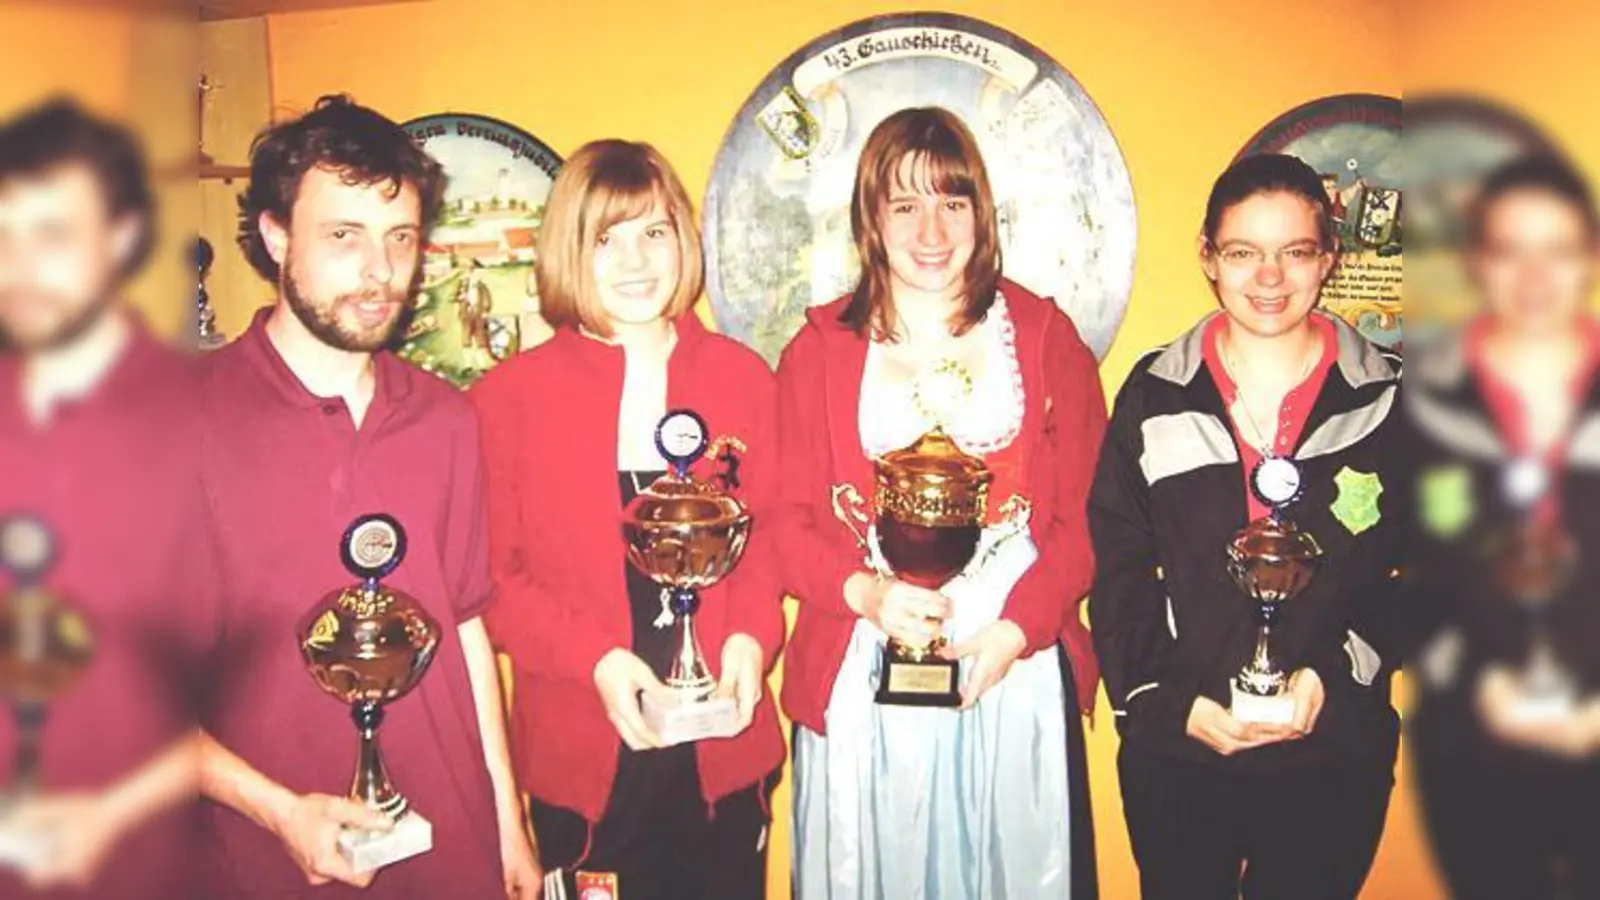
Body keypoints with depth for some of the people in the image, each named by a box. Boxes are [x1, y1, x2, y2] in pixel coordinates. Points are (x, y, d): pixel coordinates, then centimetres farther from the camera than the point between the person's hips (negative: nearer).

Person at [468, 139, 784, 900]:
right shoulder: (510, 394, -4)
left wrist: (752, 638, -10)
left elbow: (767, 530, 8)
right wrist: (595, 662, -17)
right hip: (583, 753, -2)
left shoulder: (742, 375, 3)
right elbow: (494, 573, -4)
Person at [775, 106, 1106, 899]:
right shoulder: (820, 349, 4)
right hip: (864, 680, 0)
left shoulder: (1044, 335, 5)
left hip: (1017, 673, 1)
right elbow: (789, 522, 1)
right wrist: (865, 592, -18)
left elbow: (1085, 513, 1)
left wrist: (1019, 627, -13)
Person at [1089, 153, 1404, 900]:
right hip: (1172, 749, 0)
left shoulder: (1385, 403, -2)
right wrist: (1174, 701, -10)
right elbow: (1117, 568, -1)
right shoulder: (1155, 395, -1)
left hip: (1333, 752, 0)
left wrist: (1333, 675, -13)